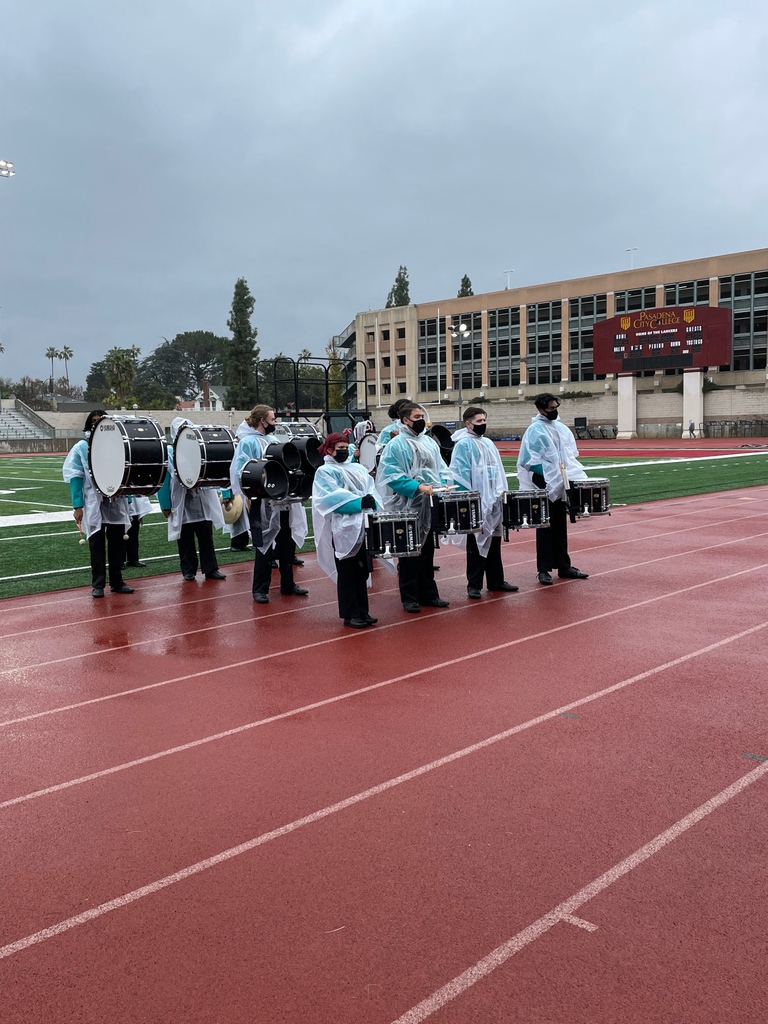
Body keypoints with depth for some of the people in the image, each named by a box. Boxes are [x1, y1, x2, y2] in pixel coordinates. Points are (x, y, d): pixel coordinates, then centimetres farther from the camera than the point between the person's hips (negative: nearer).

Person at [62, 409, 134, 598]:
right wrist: (77, 506, -9)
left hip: (117, 502, 2)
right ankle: (98, 584, 11)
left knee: (117, 543, 8)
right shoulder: (81, 447, 1)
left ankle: (117, 582, 18)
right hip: (94, 503, -2)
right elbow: (75, 477, -2)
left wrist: (128, 499, -2)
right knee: (97, 544, 3)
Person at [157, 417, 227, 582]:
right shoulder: (169, 452, -3)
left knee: (206, 537, 5)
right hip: (182, 504, -3)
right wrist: (165, 505, -11)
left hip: (202, 502, 3)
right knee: (185, 540, 5)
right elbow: (164, 479, -6)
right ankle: (188, 571, 15)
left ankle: (211, 569, 11)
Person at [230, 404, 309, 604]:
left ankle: (288, 584, 25)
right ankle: (260, 589, 10)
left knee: (287, 545, 12)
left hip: (283, 502, 7)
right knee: (264, 547, -1)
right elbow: (241, 473, -17)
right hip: (262, 504, -7)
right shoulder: (248, 443, -9)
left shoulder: (272, 441, 16)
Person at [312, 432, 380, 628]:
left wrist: (372, 502, -14)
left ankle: (362, 611, 18)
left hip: (362, 527, 6)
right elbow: (332, 497, -15)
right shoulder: (325, 472, -1)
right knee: (347, 573, -2)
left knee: (362, 571, 10)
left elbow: (371, 490, 9)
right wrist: (359, 502, -22)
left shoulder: (359, 470, 19)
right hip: (343, 529, -6)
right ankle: (350, 614, 5)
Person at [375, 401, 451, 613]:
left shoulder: (429, 443, 12)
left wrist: (442, 484, -3)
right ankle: (409, 598, 10)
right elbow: (392, 475, -16)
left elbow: (440, 468, 17)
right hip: (407, 506, -6)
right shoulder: (396, 445, -9)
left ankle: (429, 594, 23)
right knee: (409, 553, 1)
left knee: (428, 550, 13)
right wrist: (417, 487, -24)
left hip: (429, 506, 6)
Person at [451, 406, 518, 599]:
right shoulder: (463, 444, -10)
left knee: (494, 540, 14)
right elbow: (461, 474, -16)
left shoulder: (488, 443, 15)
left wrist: (502, 491, 11)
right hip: (476, 503, -8)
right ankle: (474, 585, 7)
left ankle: (496, 580, 24)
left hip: (493, 501, 8)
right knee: (477, 543, -1)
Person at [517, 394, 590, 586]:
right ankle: (544, 570, 4)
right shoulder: (535, 430, -9)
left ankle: (563, 566, 20)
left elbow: (571, 454, 17)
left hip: (560, 485, 6)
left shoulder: (561, 428, 11)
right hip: (544, 485, -6)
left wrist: (572, 473, 4)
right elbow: (530, 460, -13)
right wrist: (547, 476, -19)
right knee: (545, 527, -2)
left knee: (561, 526, 12)